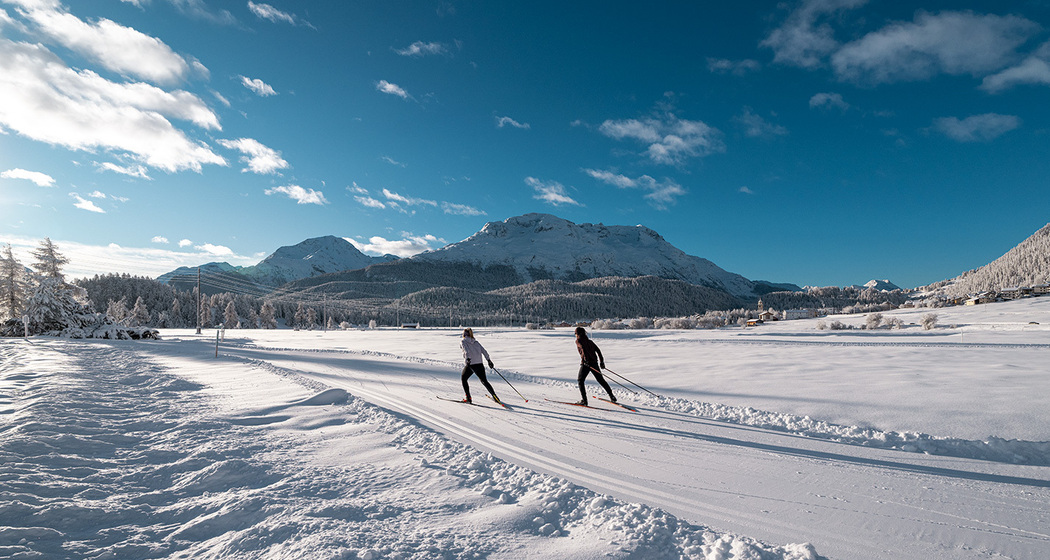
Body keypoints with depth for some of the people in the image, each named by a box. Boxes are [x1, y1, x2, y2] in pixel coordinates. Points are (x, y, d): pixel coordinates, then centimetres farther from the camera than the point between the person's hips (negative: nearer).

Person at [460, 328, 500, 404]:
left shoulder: (463, 341, 6)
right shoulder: (476, 342, 19)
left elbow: (466, 350, -15)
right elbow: (484, 351, 10)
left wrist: (468, 358, -30)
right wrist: (489, 360, 9)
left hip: (470, 364, -4)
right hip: (479, 364, 4)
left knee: (464, 379, 20)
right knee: (484, 381, 16)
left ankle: (468, 398, 13)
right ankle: (495, 397, 10)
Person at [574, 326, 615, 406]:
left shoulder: (578, 341, -2)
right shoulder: (589, 341, 16)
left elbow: (583, 348, -21)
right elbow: (598, 350, 13)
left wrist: (585, 360, -28)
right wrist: (601, 361, 16)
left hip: (586, 363, -6)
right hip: (594, 363, 6)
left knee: (580, 381, 7)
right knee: (601, 380, 17)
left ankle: (584, 400, -1)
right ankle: (612, 396, 20)